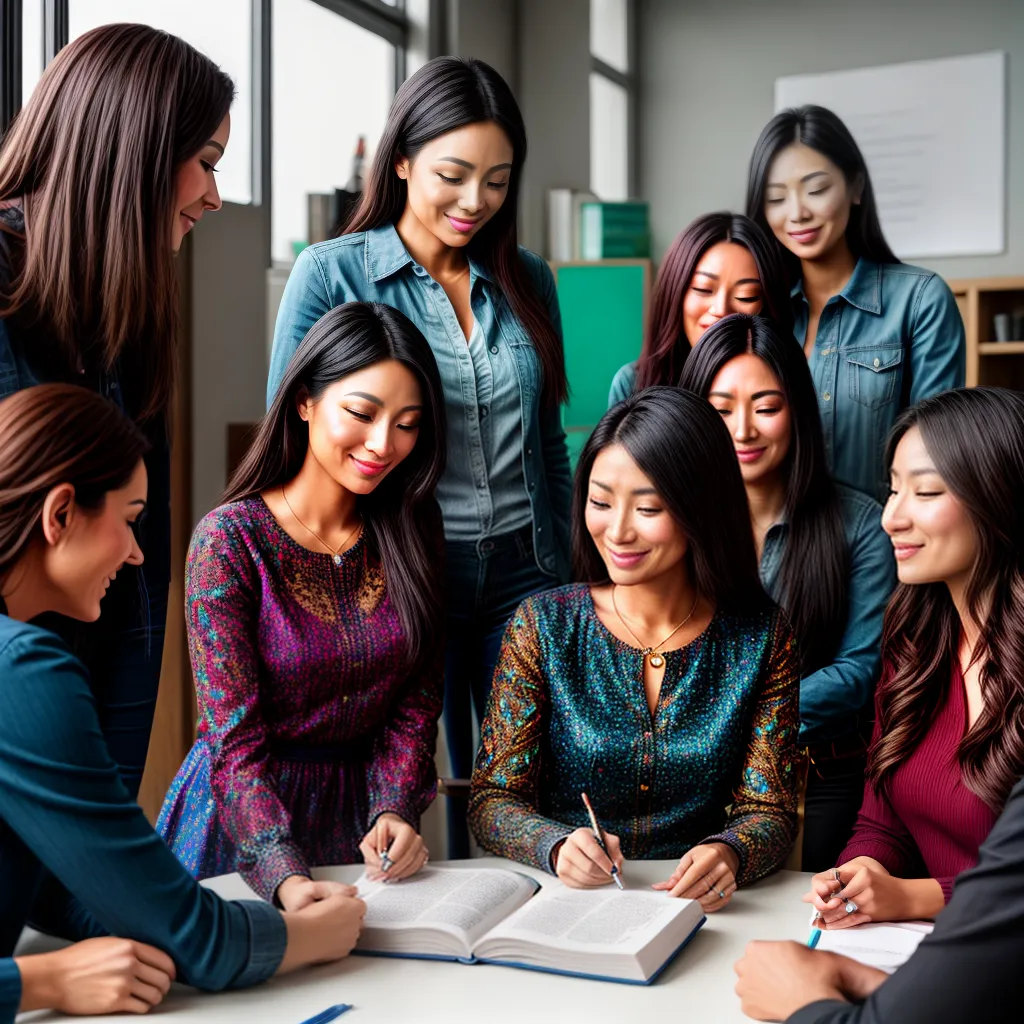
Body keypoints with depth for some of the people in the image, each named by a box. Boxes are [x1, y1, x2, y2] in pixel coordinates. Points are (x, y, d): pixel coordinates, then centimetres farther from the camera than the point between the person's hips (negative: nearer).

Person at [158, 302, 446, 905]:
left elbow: (418, 696, 5)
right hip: (245, 817, -3)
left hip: (368, 807, 3)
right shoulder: (231, 541, -13)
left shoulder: (411, 527, 2)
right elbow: (236, 740, -16)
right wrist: (286, 876, -29)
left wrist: (395, 811, -11)